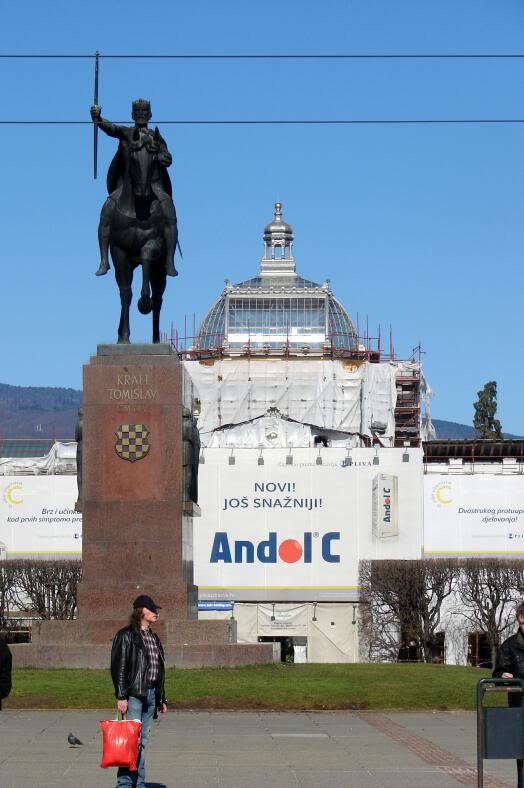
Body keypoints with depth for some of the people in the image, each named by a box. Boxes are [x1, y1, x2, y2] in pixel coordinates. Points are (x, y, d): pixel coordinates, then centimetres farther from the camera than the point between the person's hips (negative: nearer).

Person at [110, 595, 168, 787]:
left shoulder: (154, 638, 18)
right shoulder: (126, 635, -6)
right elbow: (118, 667, -11)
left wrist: (161, 698, 21)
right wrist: (121, 696, -17)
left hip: (150, 694, 8)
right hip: (133, 694, -8)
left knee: (143, 740, 9)